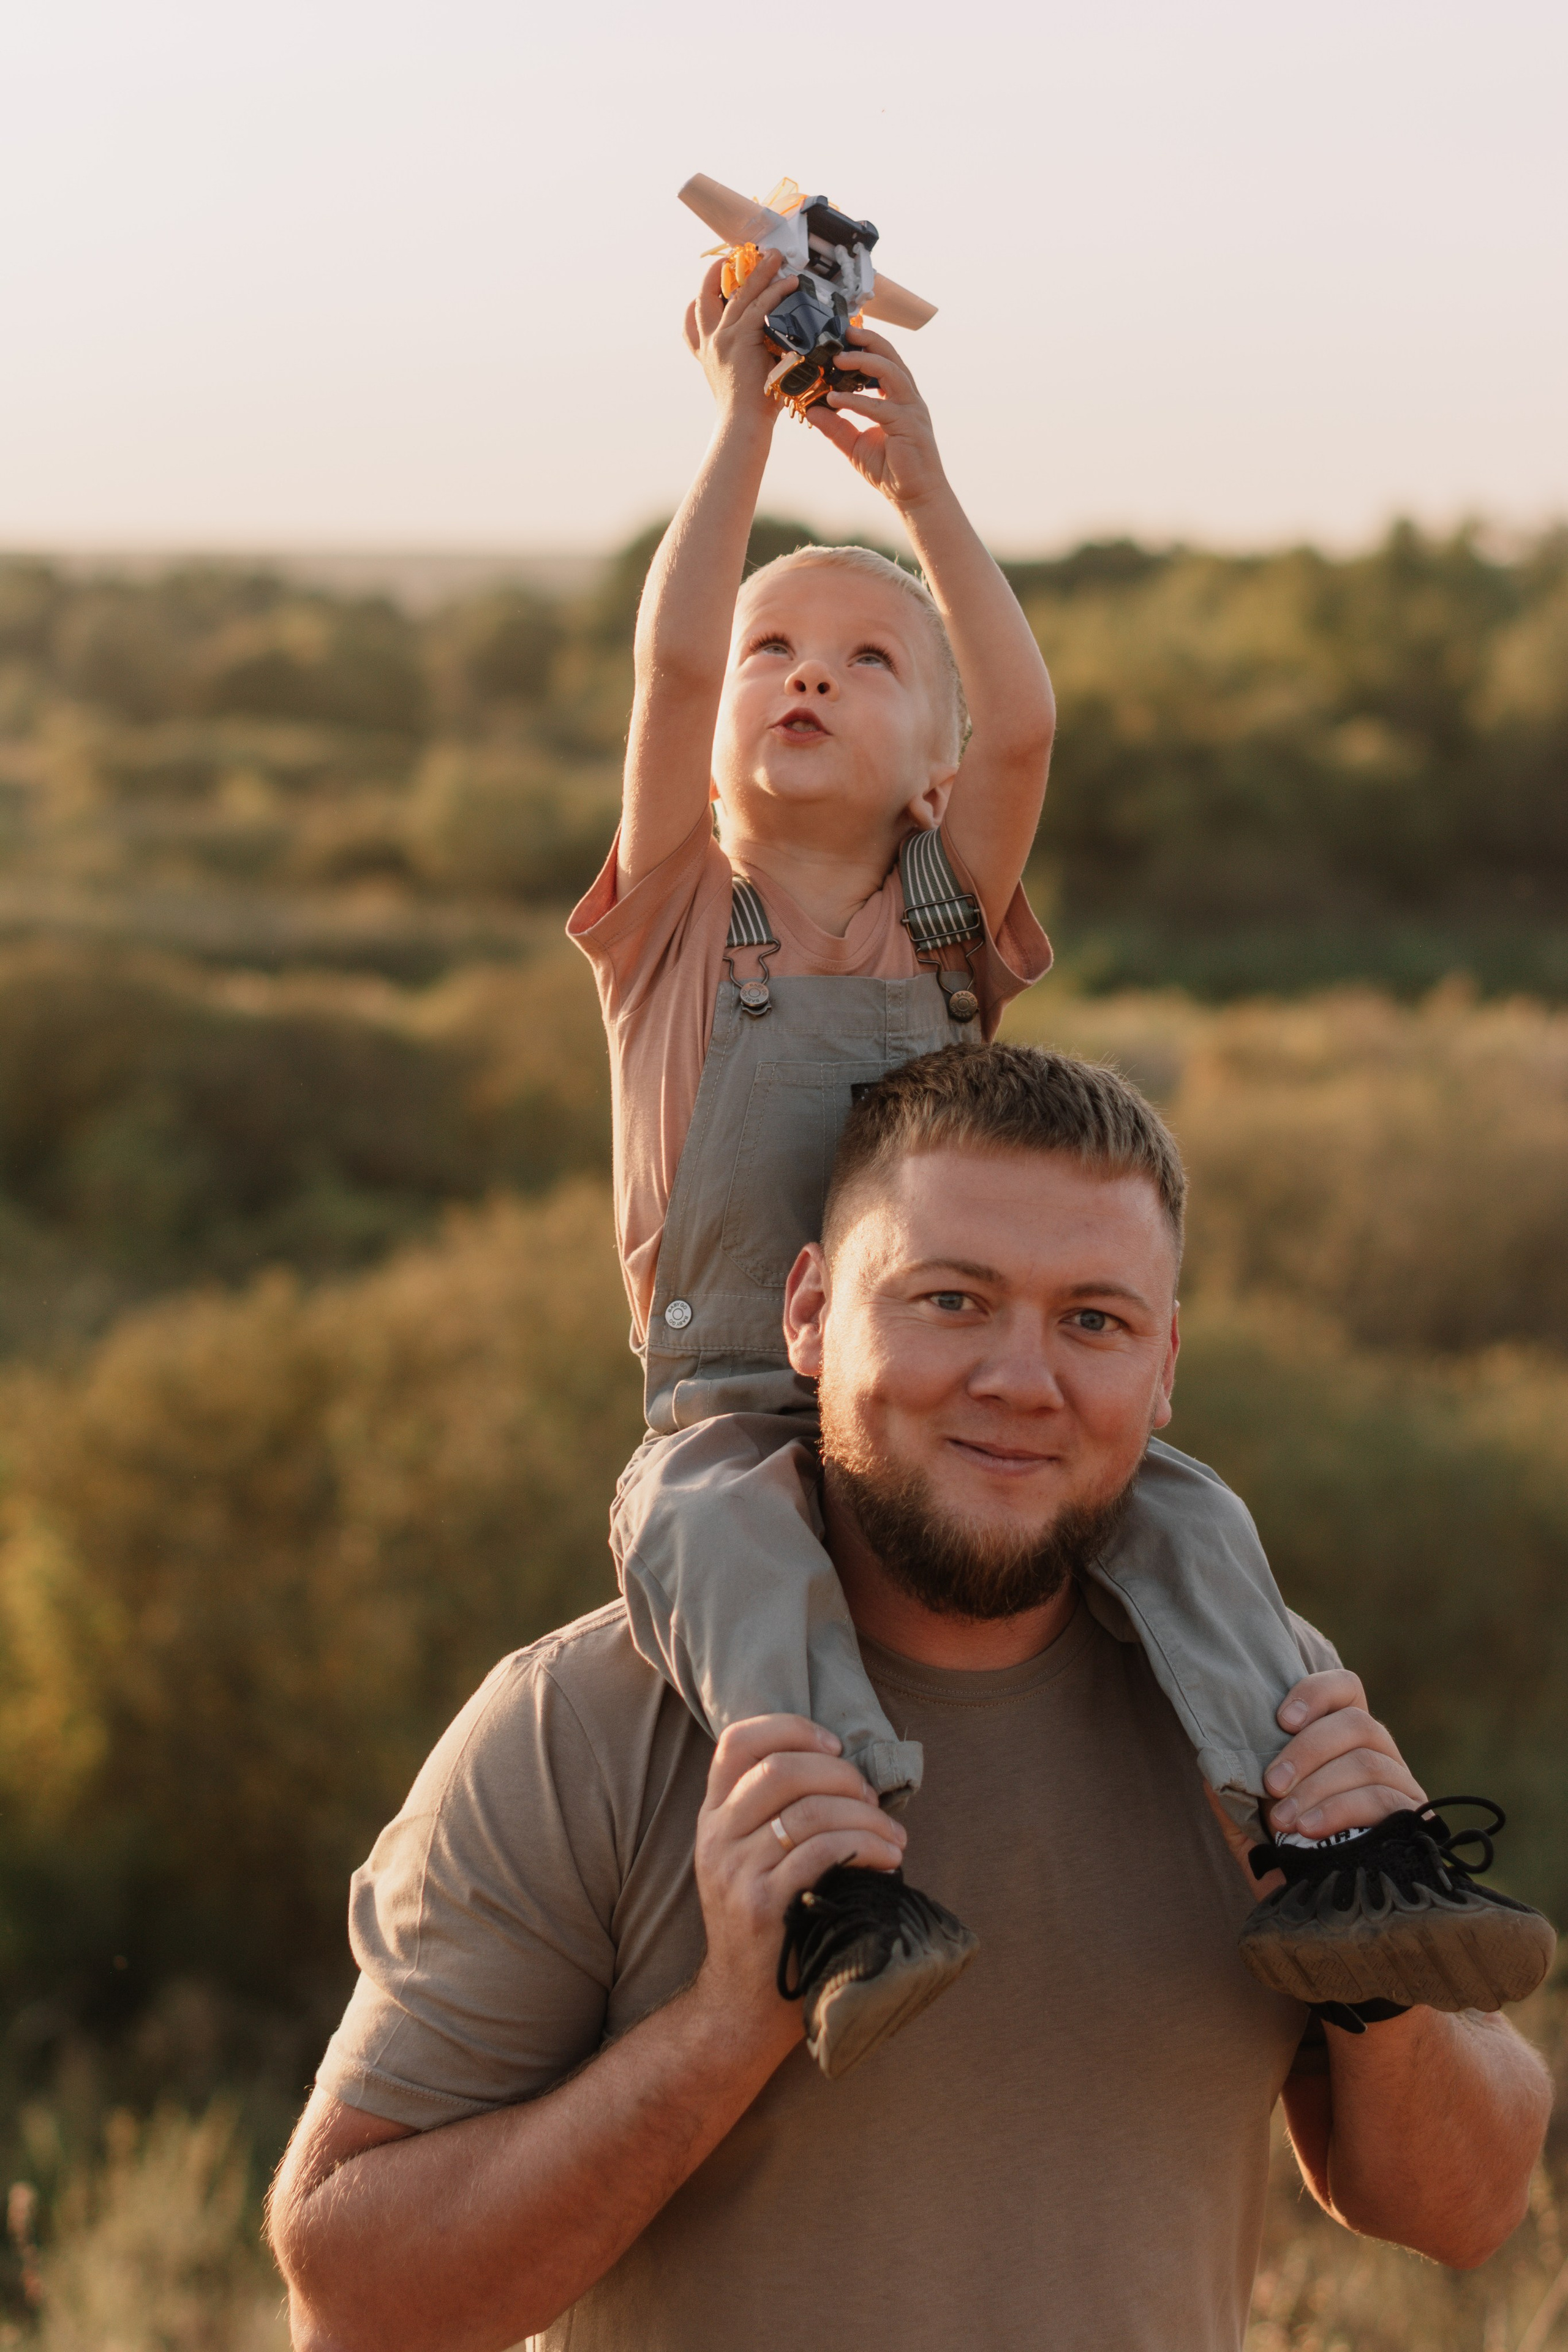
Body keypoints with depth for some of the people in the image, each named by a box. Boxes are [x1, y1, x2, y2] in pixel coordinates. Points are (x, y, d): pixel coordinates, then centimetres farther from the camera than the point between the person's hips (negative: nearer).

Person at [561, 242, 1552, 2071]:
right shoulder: (678, 923, 7)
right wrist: (744, 419, -6)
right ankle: (840, 1889, -48)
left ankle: (1312, 1861, -30)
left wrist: (917, 487, -8)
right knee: (715, 1540, -36)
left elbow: (1021, 725, -6)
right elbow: (668, 656, -7)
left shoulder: (950, 923, 12)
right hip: (734, 1417, -2)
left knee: (1181, 1514, -24)